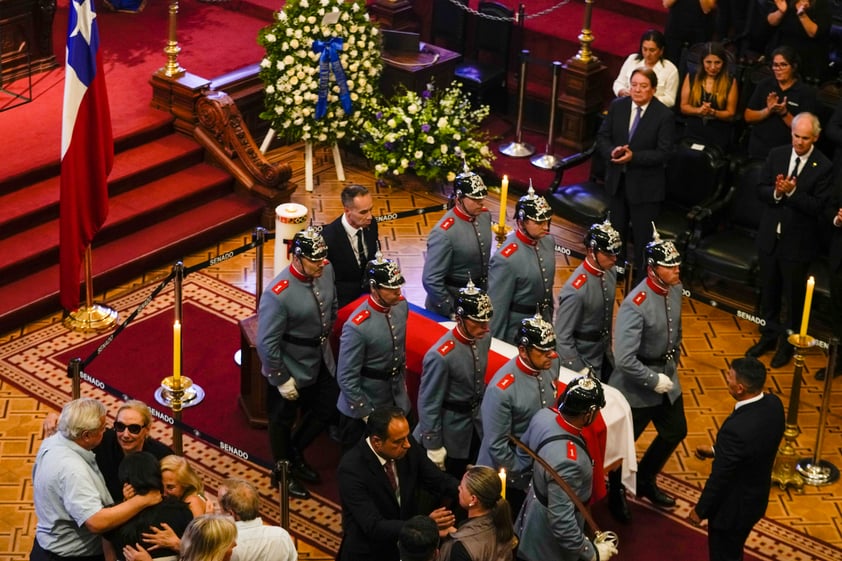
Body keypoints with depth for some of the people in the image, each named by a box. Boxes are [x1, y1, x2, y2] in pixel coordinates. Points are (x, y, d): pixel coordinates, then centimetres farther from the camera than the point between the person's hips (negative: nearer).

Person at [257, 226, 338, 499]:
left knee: (327, 410, 20)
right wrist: (282, 380, -18)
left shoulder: (326, 270, -13)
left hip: (321, 363, 7)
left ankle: (294, 454, 46)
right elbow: (267, 343, -26)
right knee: (283, 422, 16)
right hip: (291, 369, -7)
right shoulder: (278, 294, -33)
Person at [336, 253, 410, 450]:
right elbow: (347, 378, -21)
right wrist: (367, 414, -15)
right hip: (362, 407, -6)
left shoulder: (401, 305, -7)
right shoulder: (357, 326, -28)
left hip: (397, 403, 6)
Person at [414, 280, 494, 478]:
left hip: (477, 425, 6)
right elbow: (428, 405, -22)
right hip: (451, 432, -6)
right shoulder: (440, 356, -31)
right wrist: (433, 447, -15)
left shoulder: (483, 338, -9)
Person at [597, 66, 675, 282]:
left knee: (643, 236, 5)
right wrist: (612, 151, -18)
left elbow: (663, 152, -17)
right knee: (616, 231, 20)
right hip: (617, 180, 5)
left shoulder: (664, 116, -15)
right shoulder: (617, 106, -1)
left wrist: (634, 157, -28)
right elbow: (602, 137, 3)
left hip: (645, 185, -5)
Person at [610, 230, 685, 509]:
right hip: (637, 385, -8)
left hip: (667, 374, 8)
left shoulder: (675, 288, -7)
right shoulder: (635, 305, -31)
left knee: (675, 432, 22)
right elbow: (624, 360, -32)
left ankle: (644, 481, 44)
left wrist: (673, 363, 14)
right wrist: (654, 381, -23)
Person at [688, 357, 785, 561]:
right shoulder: (773, 404, -14)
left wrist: (700, 510, -10)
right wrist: (716, 451, 9)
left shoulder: (736, 428, -39)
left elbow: (720, 477, -25)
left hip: (733, 506, -7)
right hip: (756, 496, 7)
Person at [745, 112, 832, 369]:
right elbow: (761, 189, 1)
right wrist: (776, 192, -20)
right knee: (768, 290, 19)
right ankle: (768, 335, 37)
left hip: (798, 242, -4)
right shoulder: (777, 155, -1)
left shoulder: (824, 167, -14)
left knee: (794, 295, 9)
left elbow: (818, 206, -18)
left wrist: (792, 192, -29)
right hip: (770, 236, 5)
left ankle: (788, 343, 26)